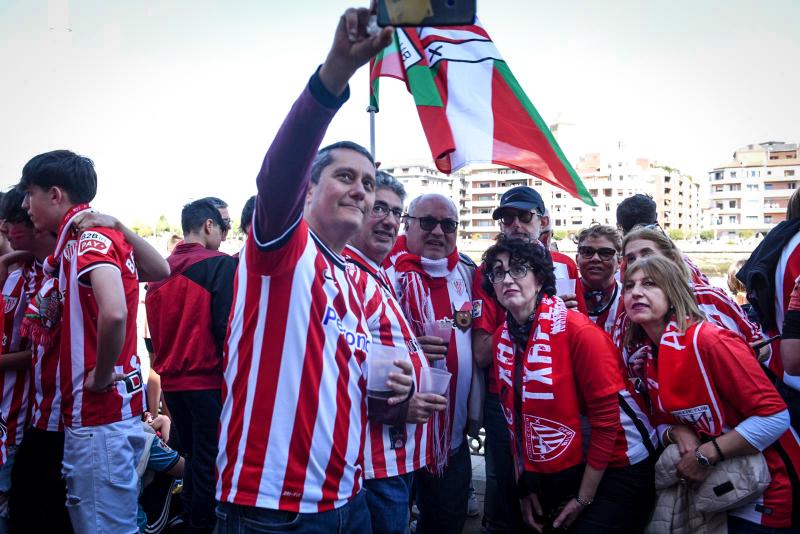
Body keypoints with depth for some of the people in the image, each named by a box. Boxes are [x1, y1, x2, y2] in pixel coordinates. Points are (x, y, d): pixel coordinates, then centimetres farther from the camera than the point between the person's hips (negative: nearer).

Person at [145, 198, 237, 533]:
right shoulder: (220, 264, -12)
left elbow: (154, 329, 12)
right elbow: (227, 326, -18)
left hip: (170, 380, 7)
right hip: (208, 379, -7)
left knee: (192, 456, 20)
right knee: (209, 462, 3)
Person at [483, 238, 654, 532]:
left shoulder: (579, 331, -20)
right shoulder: (501, 338, -1)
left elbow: (606, 417, -18)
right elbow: (515, 416, 6)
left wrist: (584, 498, -13)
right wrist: (524, 485, 5)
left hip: (605, 475, -5)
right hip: (542, 478, 6)